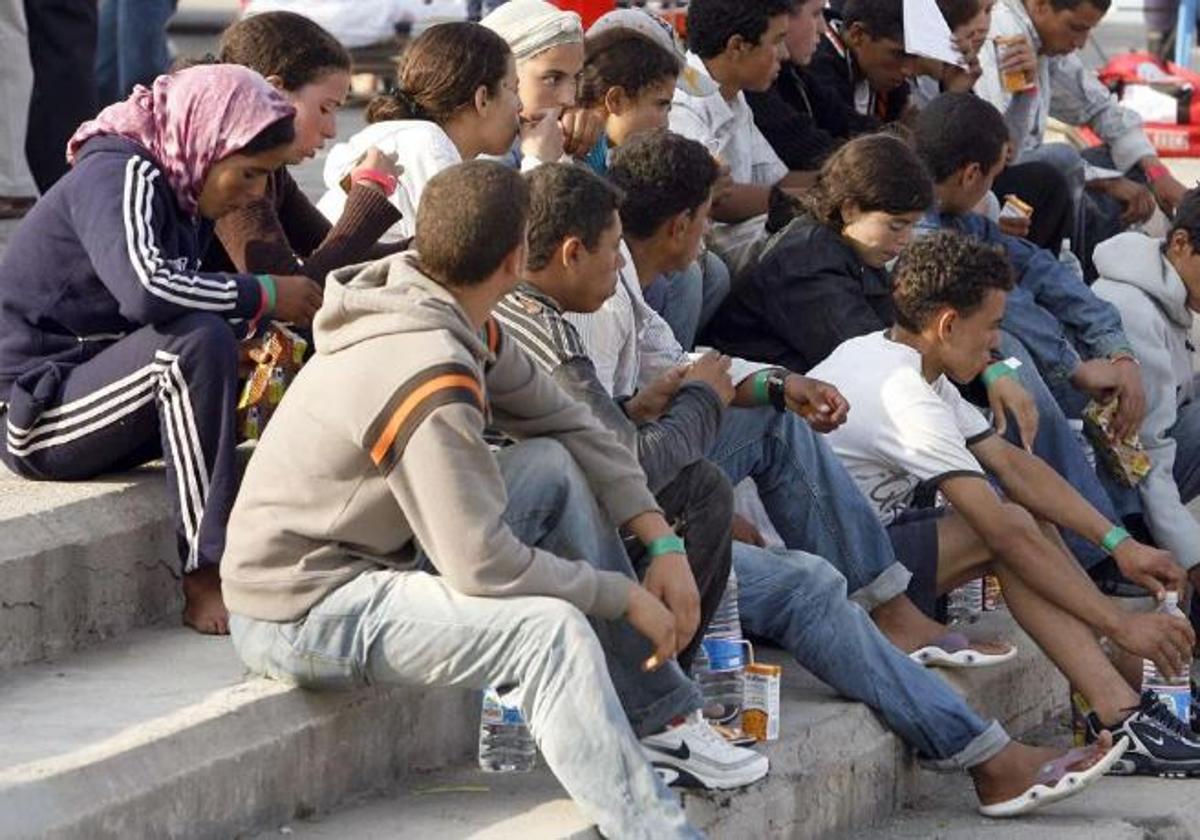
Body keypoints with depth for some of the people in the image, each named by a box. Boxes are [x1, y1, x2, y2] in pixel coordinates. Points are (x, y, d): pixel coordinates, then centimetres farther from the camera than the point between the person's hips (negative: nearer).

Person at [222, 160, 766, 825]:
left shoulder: (455, 322, 2)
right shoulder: (430, 374, -28)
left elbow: (565, 422, 11)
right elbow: (483, 566, -28)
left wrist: (661, 540, 1)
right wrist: (626, 598, -16)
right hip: (297, 617, -10)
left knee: (553, 467, 9)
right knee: (552, 628, -27)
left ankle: (659, 718, 12)